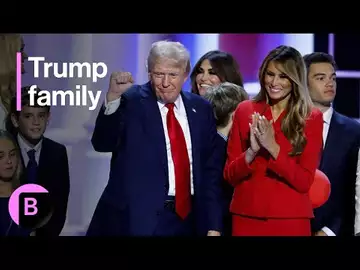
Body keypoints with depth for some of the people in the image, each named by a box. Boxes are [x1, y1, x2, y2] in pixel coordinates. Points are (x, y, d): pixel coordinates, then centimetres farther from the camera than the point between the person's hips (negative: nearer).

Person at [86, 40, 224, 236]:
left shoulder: (200, 109, 7)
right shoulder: (132, 101, -4)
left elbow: (210, 169, 9)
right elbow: (102, 144, -17)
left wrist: (213, 226, 5)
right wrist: (113, 97, -30)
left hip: (187, 219, 4)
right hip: (139, 217, -4)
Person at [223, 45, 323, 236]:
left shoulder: (311, 118, -3)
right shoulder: (245, 110, 1)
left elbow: (305, 182, -9)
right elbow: (229, 176, 1)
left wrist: (273, 147, -19)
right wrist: (252, 151, -16)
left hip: (290, 220, -2)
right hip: (246, 217, 2)